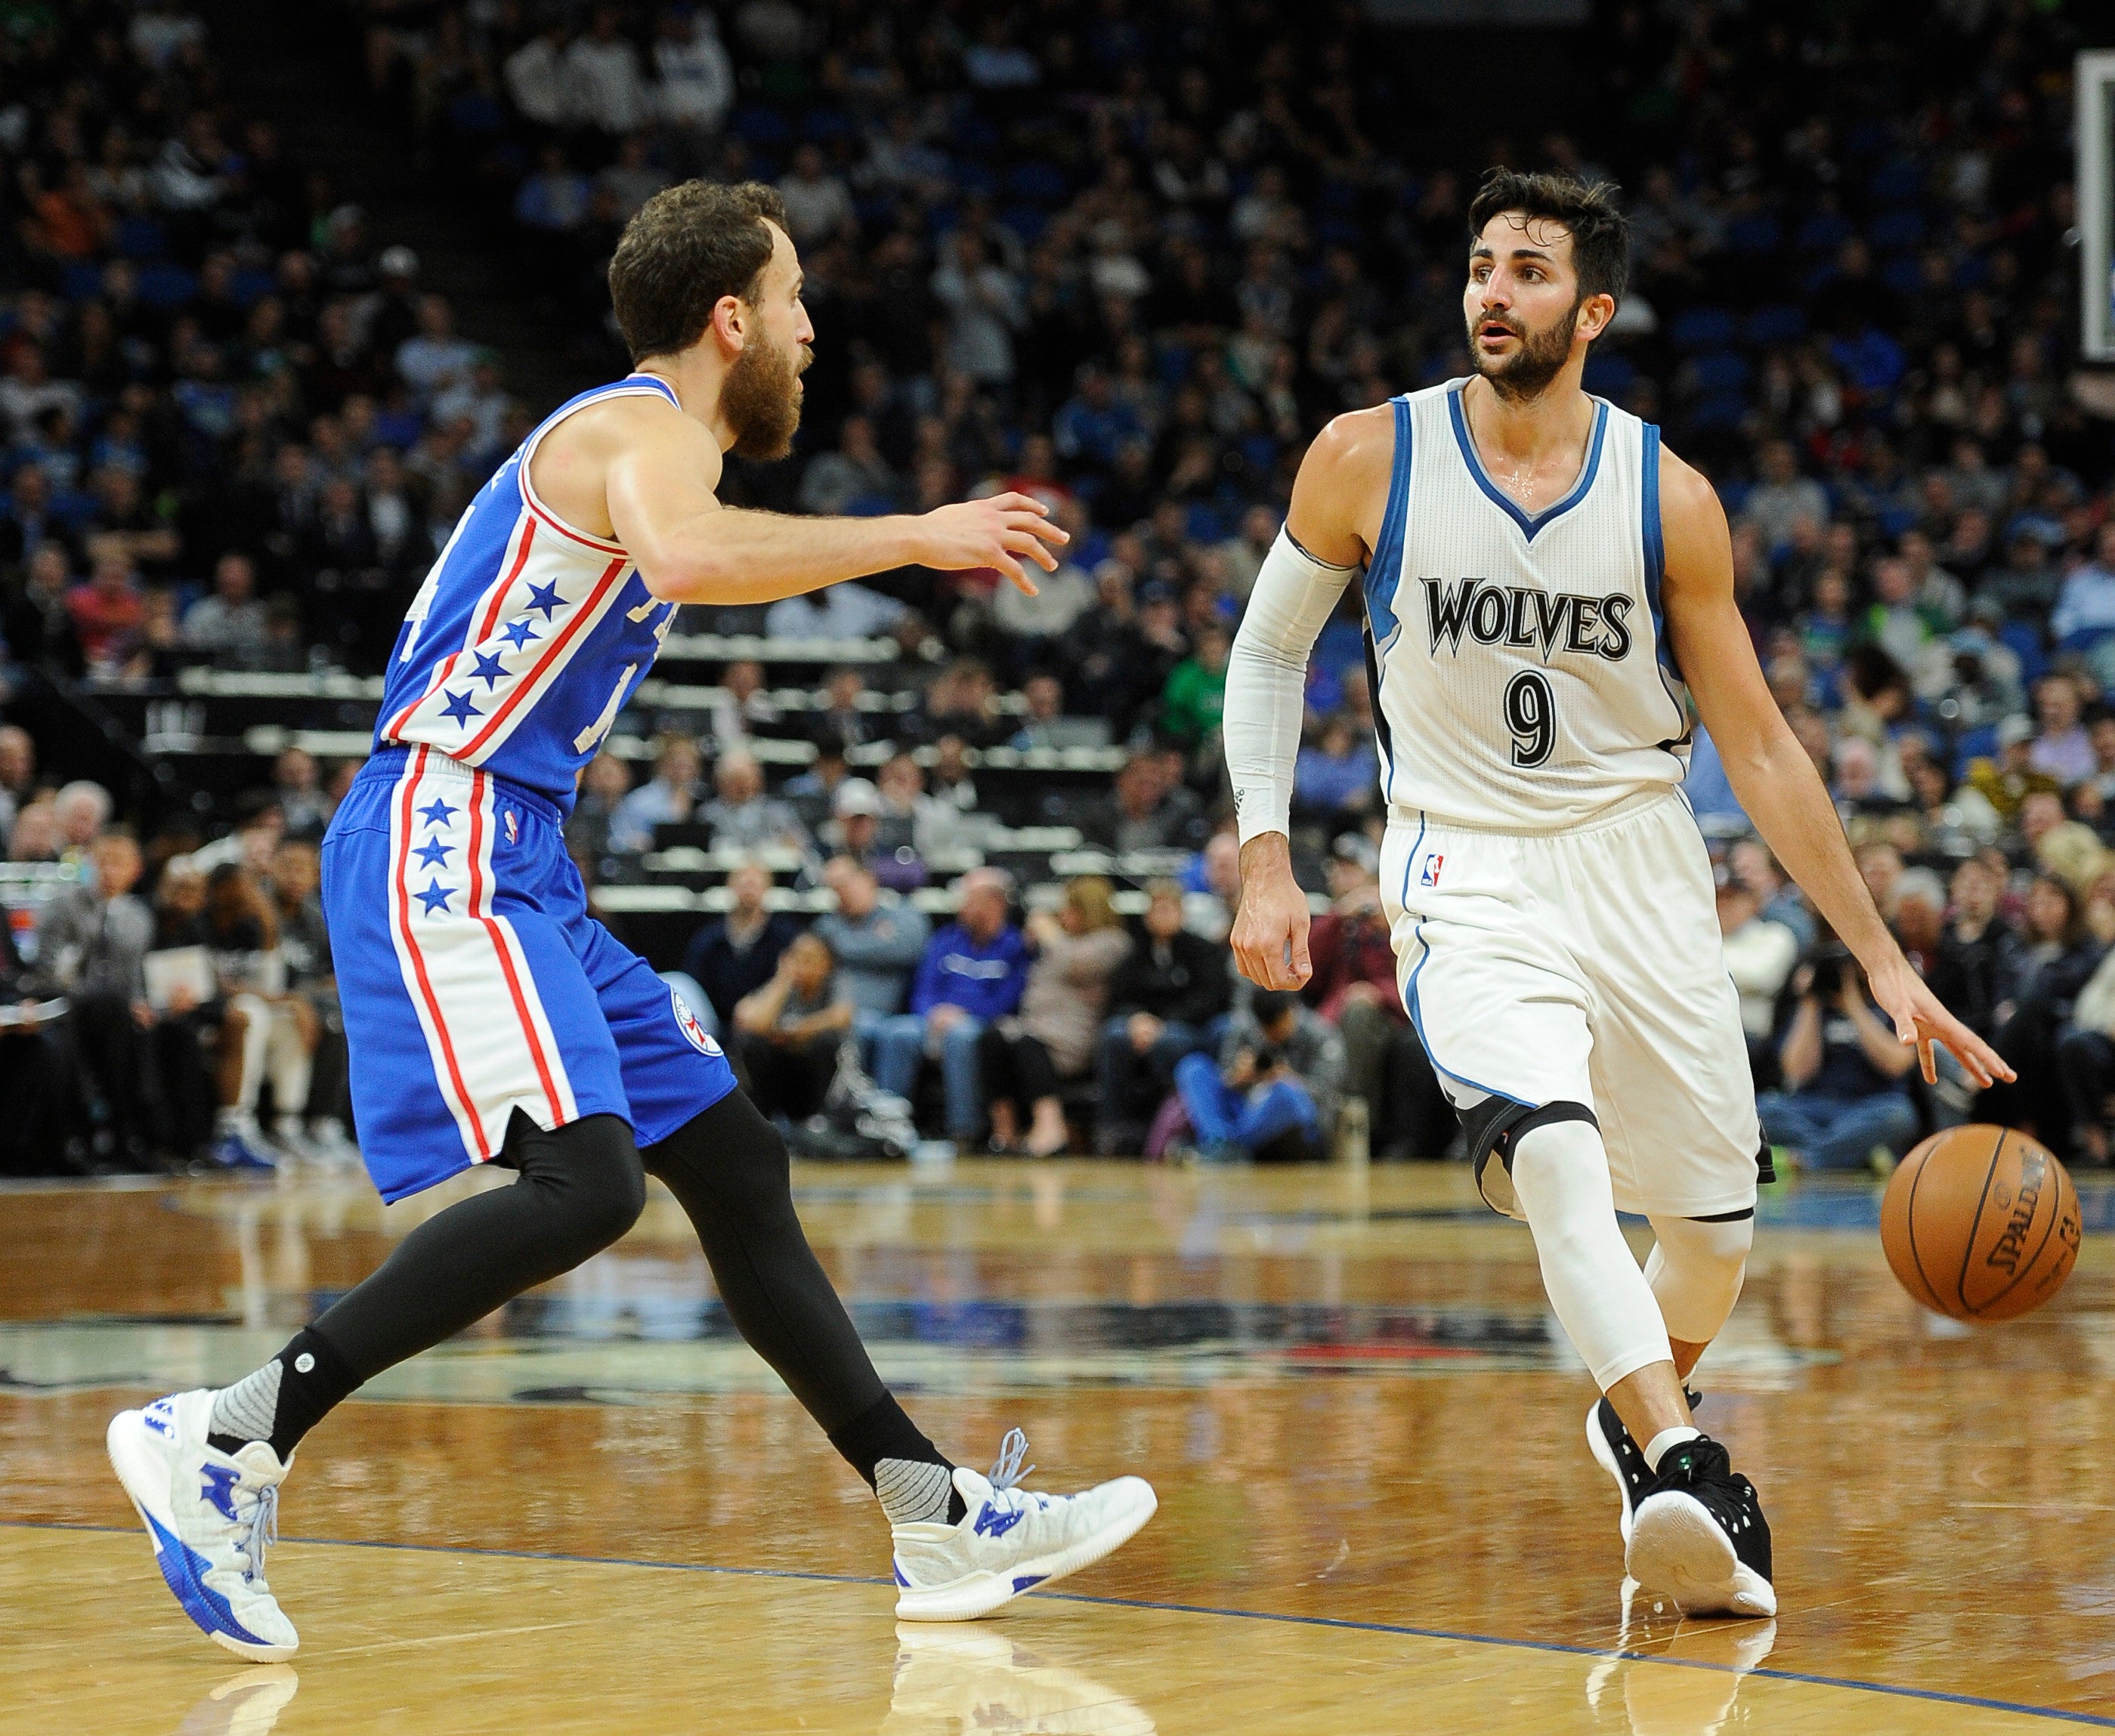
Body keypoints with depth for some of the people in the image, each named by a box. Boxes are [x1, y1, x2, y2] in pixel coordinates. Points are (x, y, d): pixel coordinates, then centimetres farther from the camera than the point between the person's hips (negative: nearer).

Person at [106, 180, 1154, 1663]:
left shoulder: (636, 435, 22)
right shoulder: (646, 427, -9)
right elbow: (688, 558, -33)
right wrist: (915, 538, -25)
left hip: (513, 863, 11)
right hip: (441, 850, -11)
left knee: (734, 1163, 12)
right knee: (581, 1182, -25)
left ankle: (942, 1521, 17)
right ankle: (228, 1439, -21)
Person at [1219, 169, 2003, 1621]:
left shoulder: (1669, 499, -7)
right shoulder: (1370, 460, -8)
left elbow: (1758, 744, -1)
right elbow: (1269, 651, 7)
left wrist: (1883, 958, -2)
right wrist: (1267, 863, -3)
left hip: (1639, 857, 2)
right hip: (1468, 864, -2)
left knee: (1717, 1212, 10)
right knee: (1552, 1148, -30)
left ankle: (1641, 1410, 40)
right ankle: (1683, 1465, -37)